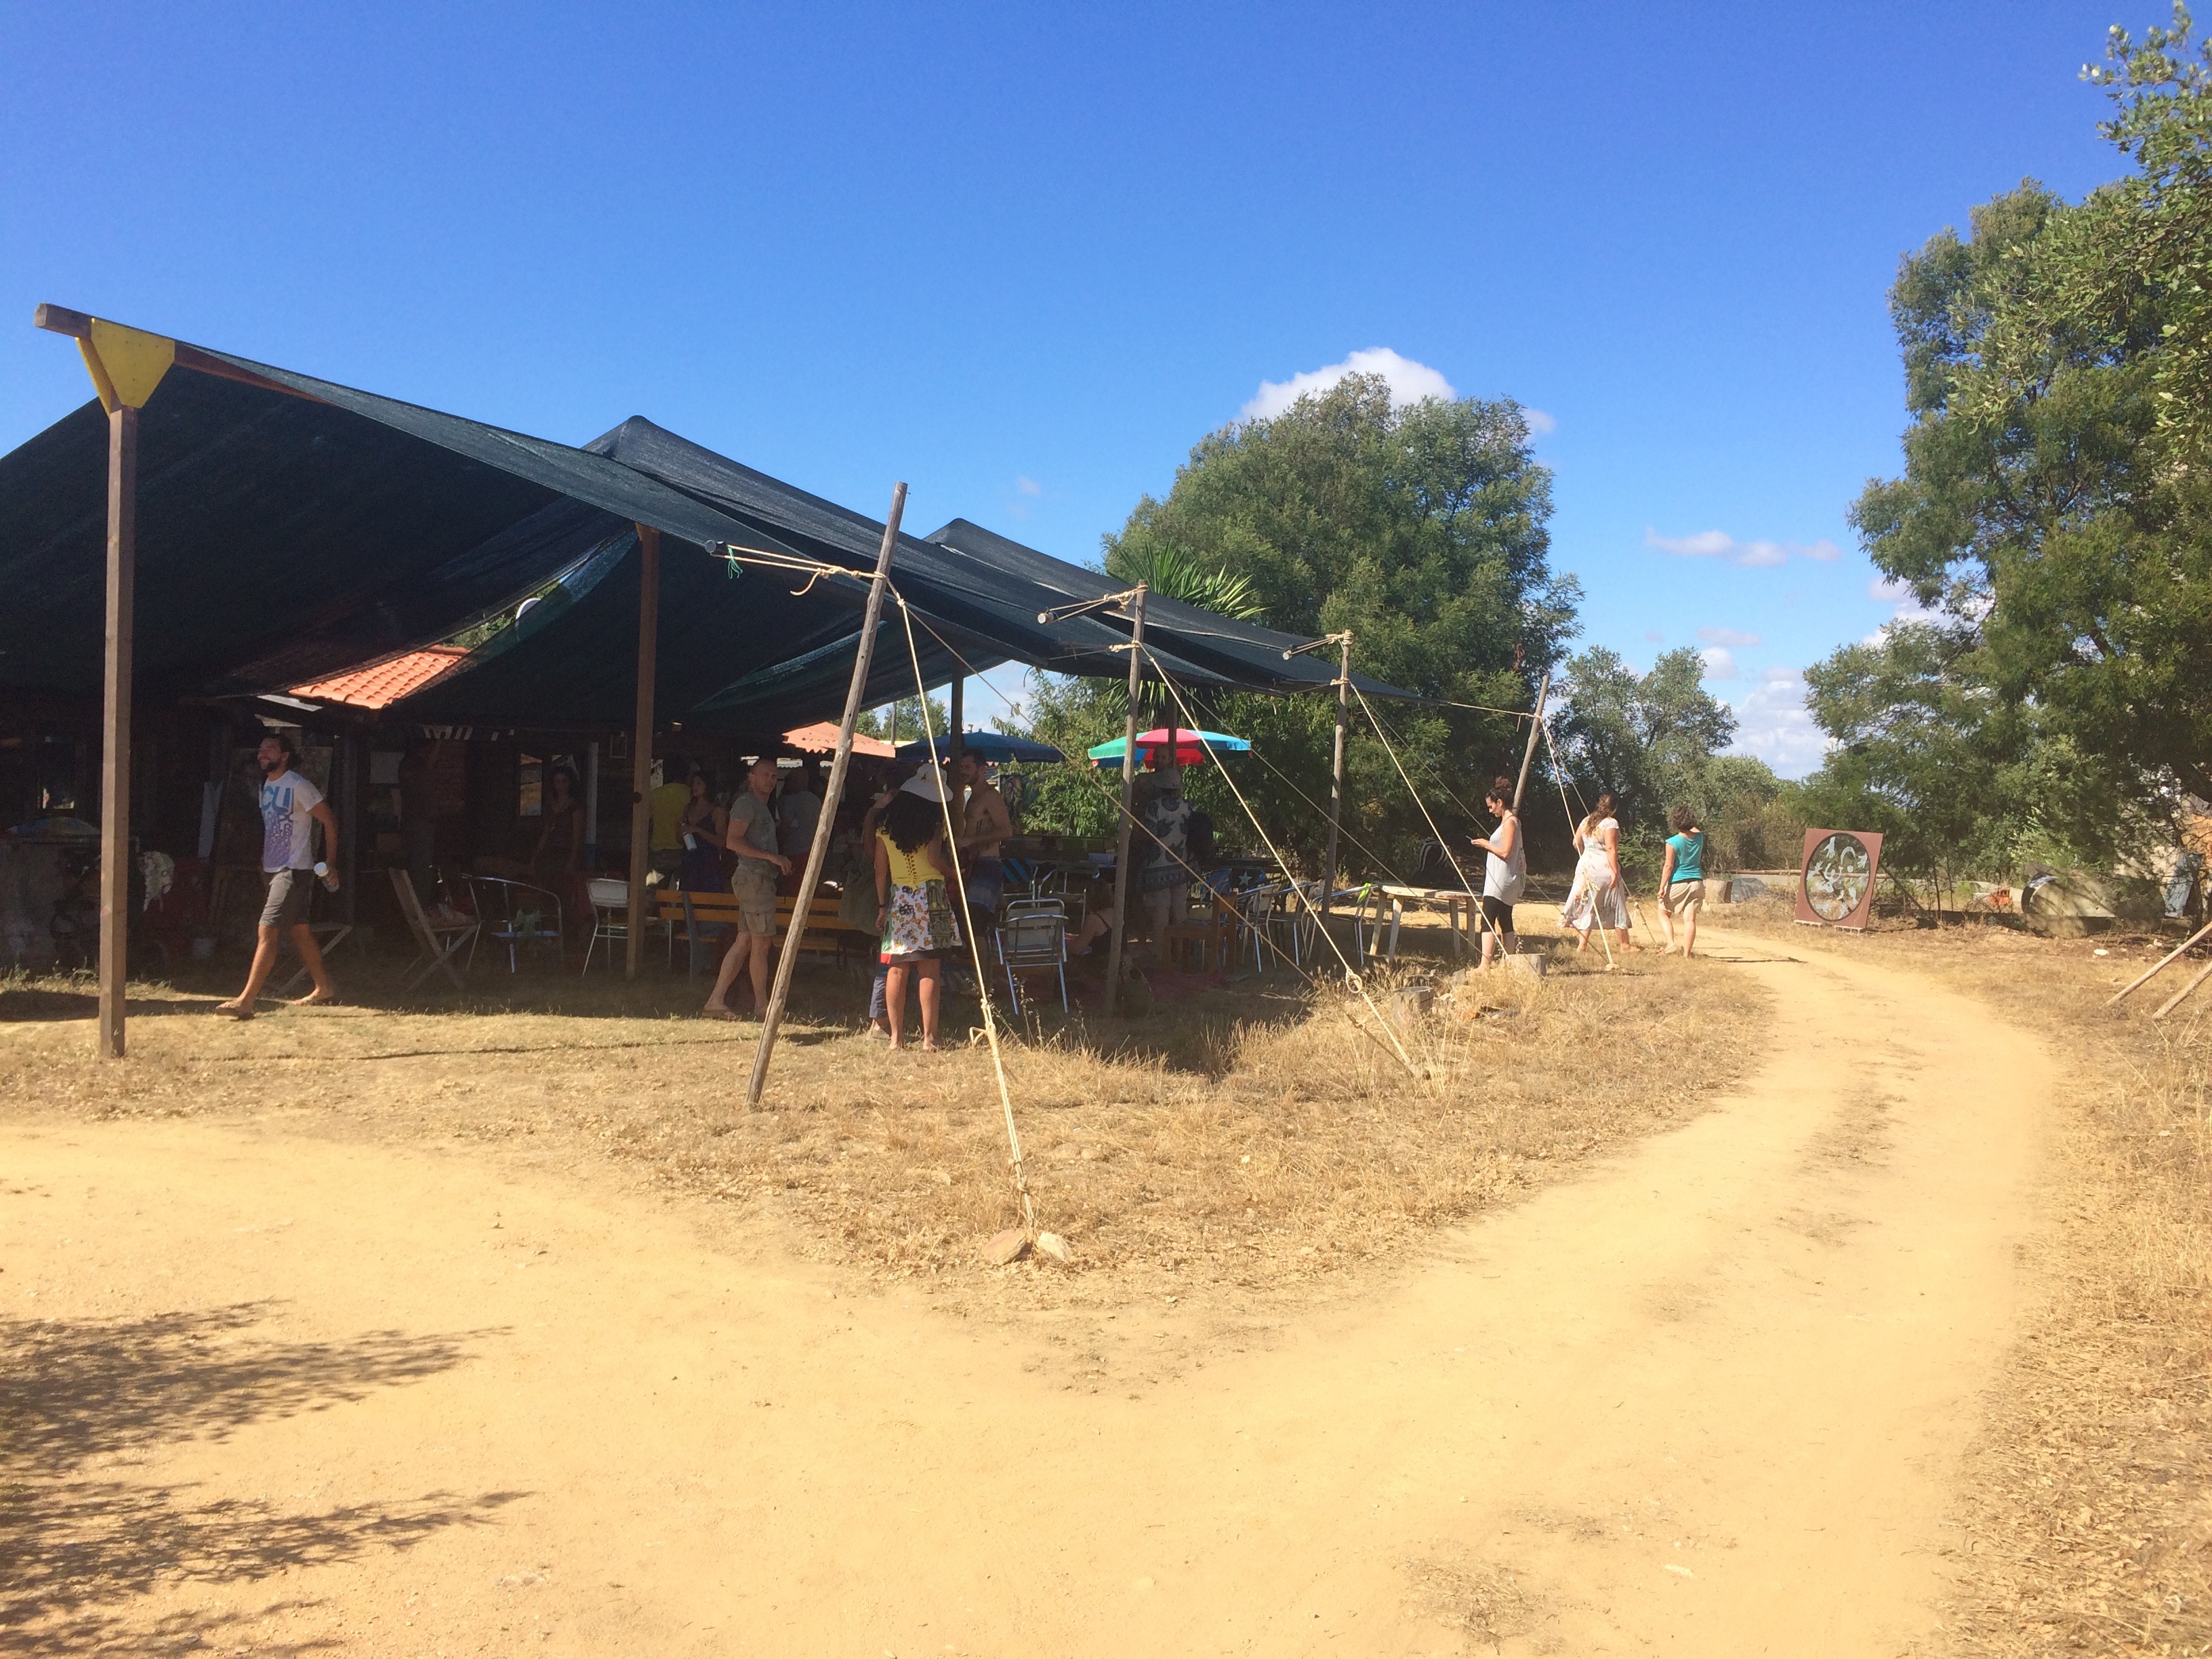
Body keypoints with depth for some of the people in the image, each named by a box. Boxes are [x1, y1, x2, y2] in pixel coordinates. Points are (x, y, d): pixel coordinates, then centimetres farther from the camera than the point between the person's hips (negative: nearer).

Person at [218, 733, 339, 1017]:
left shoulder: (298, 786, -12)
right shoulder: (266, 786, 14)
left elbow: (329, 820, -10)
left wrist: (330, 862, -11)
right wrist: (262, 864, 19)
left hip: (292, 871, -9)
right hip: (272, 870, 9)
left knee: (267, 931, -16)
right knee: (301, 931, 15)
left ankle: (246, 1001, -19)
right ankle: (324, 990, 25)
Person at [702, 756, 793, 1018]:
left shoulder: (762, 806, 23)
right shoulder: (746, 803, -8)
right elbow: (734, 842, -19)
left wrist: (779, 861, 16)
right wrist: (772, 857, -21)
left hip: (761, 878, 10)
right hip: (754, 876, -10)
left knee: (744, 942, 6)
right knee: (761, 942, -4)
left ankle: (715, 1001, 6)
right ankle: (761, 1005, 3)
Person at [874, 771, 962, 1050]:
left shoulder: (885, 828, 7)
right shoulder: (934, 825, -3)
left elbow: (880, 872, 8)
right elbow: (935, 859, -14)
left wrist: (882, 906, 14)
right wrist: (952, 873, 5)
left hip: (898, 899, 3)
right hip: (930, 897, -3)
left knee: (897, 969, 4)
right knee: (929, 970, -2)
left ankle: (897, 1036, 4)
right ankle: (929, 1036, -2)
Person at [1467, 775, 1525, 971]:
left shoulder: (1510, 822, -14)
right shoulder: (1510, 820, 16)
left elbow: (1505, 852, -20)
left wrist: (1486, 844, -9)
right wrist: (1488, 843, 15)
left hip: (1501, 880, -11)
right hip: (1504, 881, 11)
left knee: (1488, 920, -16)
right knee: (1505, 921, 14)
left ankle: (1485, 965, -24)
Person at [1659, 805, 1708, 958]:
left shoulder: (1673, 842, -12)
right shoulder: (1699, 837, 2)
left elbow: (1668, 866, -13)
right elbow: (1694, 829, 29)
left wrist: (1662, 887, -9)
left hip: (1677, 883, -4)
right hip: (1696, 882, 4)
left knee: (1664, 914, 14)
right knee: (1690, 919, 1)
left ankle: (1671, 944, -4)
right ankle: (1686, 955, -2)